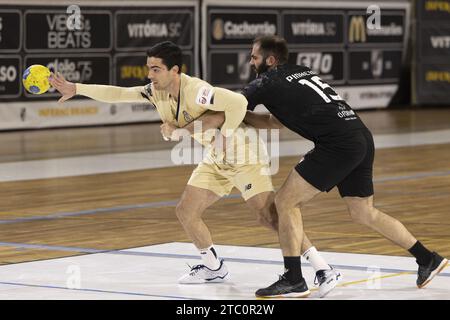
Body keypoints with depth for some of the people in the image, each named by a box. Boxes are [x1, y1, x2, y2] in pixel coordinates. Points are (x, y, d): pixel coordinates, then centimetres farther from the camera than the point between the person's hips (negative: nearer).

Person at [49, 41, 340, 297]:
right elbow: (119, 93, 6)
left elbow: (238, 102, -37)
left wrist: (226, 136, -26)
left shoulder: (196, 90, -28)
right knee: (186, 212, 7)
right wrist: (76, 89, 2)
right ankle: (214, 269, 26)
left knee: (269, 216, -19)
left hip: (245, 153, -9)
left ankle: (323, 269, -18)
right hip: (217, 159, 9)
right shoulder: (157, 92, -2)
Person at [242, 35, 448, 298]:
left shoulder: (267, 82, -1)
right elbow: (277, 121, 26)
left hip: (339, 145, -9)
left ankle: (294, 281, -2)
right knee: (364, 213, 20)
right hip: (362, 140, 9)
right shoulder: (302, 71, 22)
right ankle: (428, 259, 26)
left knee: (286, 202, -1)